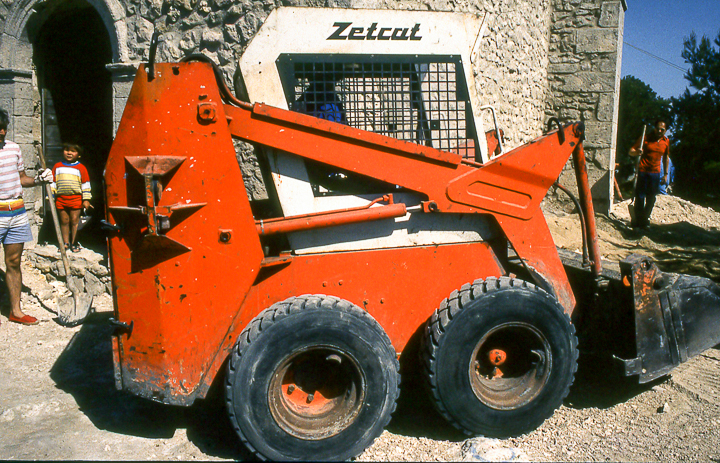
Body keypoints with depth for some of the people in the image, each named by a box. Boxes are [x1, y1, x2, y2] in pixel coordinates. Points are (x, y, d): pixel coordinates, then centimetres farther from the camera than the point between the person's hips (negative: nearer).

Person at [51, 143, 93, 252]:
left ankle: (74, 243, 11)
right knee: (64, 221, 8)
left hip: (76, 198, -3)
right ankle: (66, 242, 18)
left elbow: (85, 184, 4)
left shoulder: (81, 168, 4)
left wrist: (86, 200, 0)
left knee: (75, 221, 0)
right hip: (61, 198, 3)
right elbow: (53, 182, 16)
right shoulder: (57, 166, 12)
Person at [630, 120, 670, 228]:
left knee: (651, 199, 5)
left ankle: (645, 218, 18)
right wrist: (637, 152, -29)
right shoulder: (645, 139, -6)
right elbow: (631, 151, -5)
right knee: (640, 197, -4)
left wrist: (665, 174, 17)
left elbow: (666, 157, 19)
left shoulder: (666, 142, 7)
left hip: (655, 173, 4)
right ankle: (639, 220, 6)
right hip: (643, 171, -4)